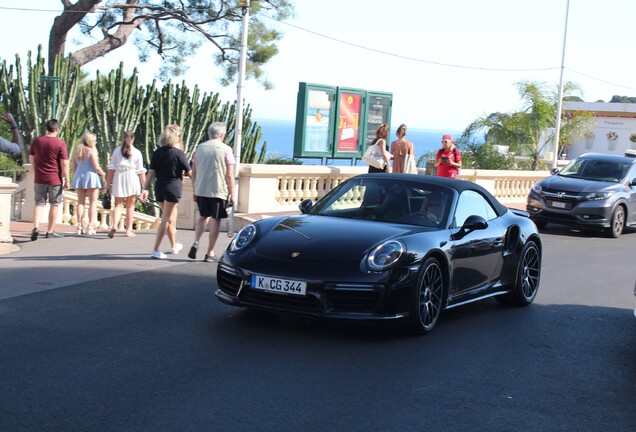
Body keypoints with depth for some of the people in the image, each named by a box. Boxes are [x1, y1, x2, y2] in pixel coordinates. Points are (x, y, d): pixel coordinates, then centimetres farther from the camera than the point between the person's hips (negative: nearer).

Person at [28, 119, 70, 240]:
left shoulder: (36, 141, 4)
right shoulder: (60, 143, -11)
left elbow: (31, 159, 13)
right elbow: (64, 164, -12)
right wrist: (67, 180, -6)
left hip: (39, 179, 4)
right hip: (55, 179, -4)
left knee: (39, 203, 9)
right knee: (54, 204, 9)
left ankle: (36, 227, -12)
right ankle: (50, 231, 13)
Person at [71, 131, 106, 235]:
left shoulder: (77, 151, 11)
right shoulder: (91, 151, -9)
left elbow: (74, 168, 13)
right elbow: (96, 167, -13)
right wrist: (102, 174, 4)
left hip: (79, 176, 6)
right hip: (91, 176, -6)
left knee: (80, 202, 9)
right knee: (93, 202, 1)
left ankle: (79, 227, 6)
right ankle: (90, 226, -4)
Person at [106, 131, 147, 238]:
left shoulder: (117, 151, 5)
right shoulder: (137, 153, 1)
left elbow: (111, 168, 2)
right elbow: (141, 171, 0)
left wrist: (108, 183, 7)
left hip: (118, 178, 1)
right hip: (132, 179, -1)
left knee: (118, 205, 4)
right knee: (130, 206, 9)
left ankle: (114, 225, -20)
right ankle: (128, 230, 13)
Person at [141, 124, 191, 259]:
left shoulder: (157, 152, 3)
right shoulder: (179, 153, -10)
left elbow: (151, 172, -1)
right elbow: (189, 172, -6)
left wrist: (145, 189, -1)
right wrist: (182, 173, 16)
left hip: (159, 186, 6)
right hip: (173, 187, -6)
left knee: (171, 217, 22)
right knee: (165, 219, -4)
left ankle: (174, 246, 37)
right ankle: (156, 250, -11)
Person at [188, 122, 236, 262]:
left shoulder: (200, 148, 7)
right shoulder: (226, 149, -5)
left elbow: (193, 172, 9)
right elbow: (229, 176, -8)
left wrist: (195, 190, 18)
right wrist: (232, 195, -2)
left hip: (201, 191, 4)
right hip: (218, 191, -4)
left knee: (203, 216, 20)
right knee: (215, 220, 6)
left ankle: (196, 243, 1)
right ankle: (210, 253, 8)